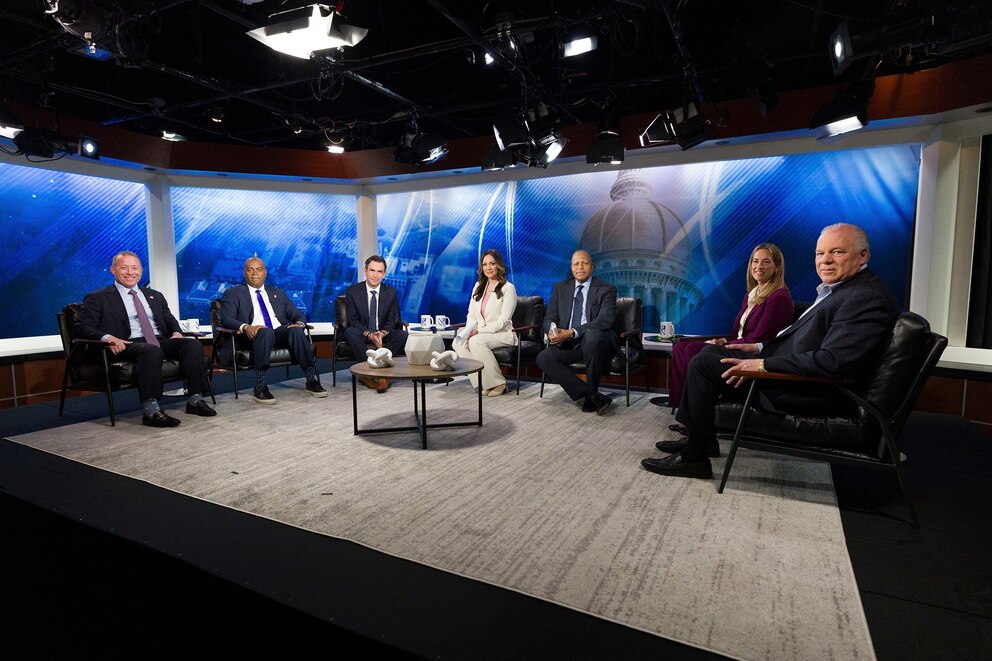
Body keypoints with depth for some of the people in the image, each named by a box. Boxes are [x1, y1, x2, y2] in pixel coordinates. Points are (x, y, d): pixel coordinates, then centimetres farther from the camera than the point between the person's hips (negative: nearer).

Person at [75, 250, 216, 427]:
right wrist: (107, 337, -20)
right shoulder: (98, 298, 12)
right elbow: (83, 327, 2)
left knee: (192, 344, -24)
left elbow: (170, 320, 25)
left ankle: (195, 400, -24)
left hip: (161, 341, 5)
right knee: (151, 351, -39)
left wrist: (176, 332, -1)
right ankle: (151, 411, -41)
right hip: (128, 345, -5)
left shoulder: (155, 296, 27)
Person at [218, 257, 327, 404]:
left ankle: (312, 380, -32)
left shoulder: (278, 293, 27)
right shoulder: (233, 294, 17)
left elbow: (298, 315, 19)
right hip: (254, 336, -3)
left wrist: (299, 323, -7)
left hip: (280, 333, 3)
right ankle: (260, 387, -39)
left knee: (296, 331, -31)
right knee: (265, 332, -38)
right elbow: (225, 319, 1)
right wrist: (245, 327, -21)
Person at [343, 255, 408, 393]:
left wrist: (382, 333, -24)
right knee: (349, 332, -34)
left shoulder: (391, 292, 1)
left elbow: (392, 319, -1)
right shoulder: (352, 291, -4)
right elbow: (353, 320, -9)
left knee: (403, 334, -27)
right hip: (362, 334, -1)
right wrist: (369, 334, -28)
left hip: (383, 334, 2)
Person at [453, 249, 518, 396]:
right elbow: (472, 315, 13)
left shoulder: (508, 288, -5)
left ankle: (497, 383, -19)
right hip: (480, 334, 6)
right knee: (458, 343, -24)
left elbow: (503, 321, -12)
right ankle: (483, 383, -16)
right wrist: (468, 332, -7)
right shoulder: (478, 287, 14)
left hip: (502, 334, -5)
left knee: (476, 342, -33)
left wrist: (479, 331, -19)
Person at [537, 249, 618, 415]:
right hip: (567, 344, 4)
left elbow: (605, 320, -15)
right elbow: (549, 318, 10)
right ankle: (593, 396, -26)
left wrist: (572, 333, -25)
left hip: (594, 342, -4)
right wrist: (552, 331, -16)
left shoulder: (606, 289, -1)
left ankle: (590, 395, -20)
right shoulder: (560, 288, 12)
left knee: (592, 336, -38)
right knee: (543, 358, -24)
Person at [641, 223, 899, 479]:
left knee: (704, 363, -14)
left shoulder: (867, 297, -19)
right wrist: (761, 348, 9)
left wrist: (763, 365, -24)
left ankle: (694, 458, -3)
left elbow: (833, 361, -28)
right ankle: (694, 436, 16)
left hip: (809, 391, -11)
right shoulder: (840, 288, 12)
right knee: (711, 351, 14)